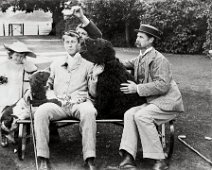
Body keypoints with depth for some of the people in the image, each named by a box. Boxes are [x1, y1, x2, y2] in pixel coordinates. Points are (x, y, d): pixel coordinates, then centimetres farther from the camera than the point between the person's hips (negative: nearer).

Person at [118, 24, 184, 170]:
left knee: (141, 116, -29)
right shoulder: (140, 58, 15)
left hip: (167, 102, -8)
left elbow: (162, 85, -21)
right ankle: (128, 158, -23)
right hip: (152, 101, 8)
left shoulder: (158, 59, -13)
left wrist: (137, 89, -20)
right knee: (129, 114, -15)